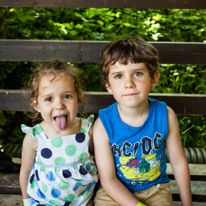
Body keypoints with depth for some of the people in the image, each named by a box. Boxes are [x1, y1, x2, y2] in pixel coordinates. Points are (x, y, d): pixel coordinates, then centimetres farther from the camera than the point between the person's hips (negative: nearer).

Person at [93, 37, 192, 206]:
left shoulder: (165, 115, -12)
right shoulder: (103, 125, -18)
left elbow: (179, 162, 0)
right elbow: (108, 180, -13)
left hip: (155, 189, 1)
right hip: (116, 192, -1)